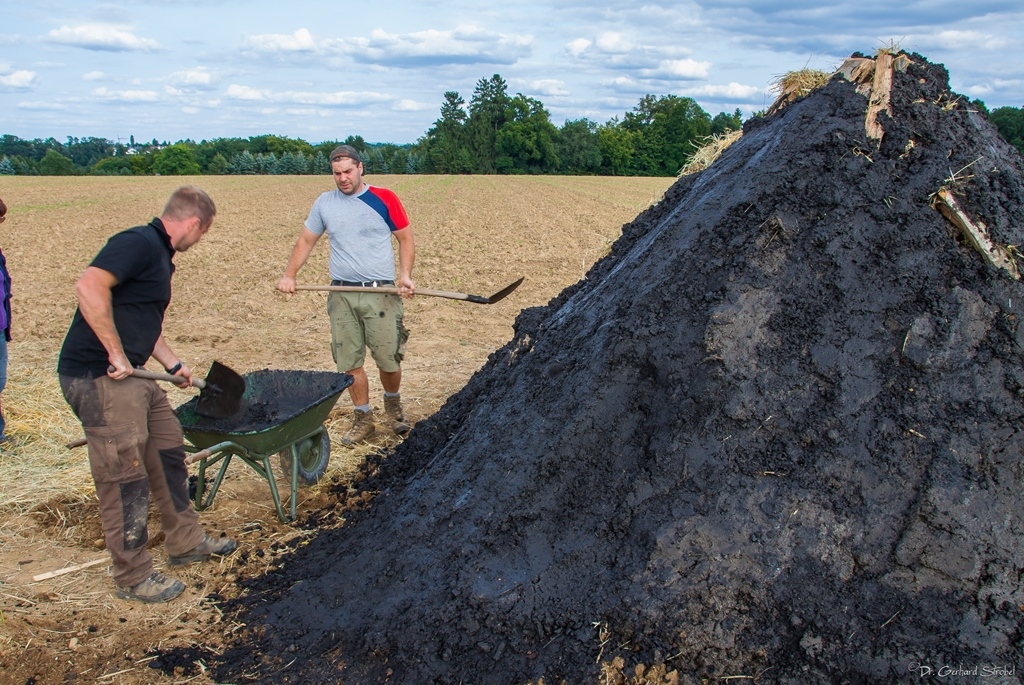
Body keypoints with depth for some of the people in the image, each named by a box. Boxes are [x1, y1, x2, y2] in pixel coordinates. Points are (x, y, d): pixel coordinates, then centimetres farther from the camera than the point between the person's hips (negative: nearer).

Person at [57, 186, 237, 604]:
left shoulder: (160, 255, 16)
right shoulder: (139, 243, -15)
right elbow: (89, 287, -31)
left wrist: (174, 365, 31)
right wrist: (116, 353, -28)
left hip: (131, 377, 10)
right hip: (98, 378, -10)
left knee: (168, 453, 19)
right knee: (125, 477, -2)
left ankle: (185, 542, 34)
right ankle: (133, 577, 12)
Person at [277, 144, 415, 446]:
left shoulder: (384, 199, -1)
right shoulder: (324, 203, 8)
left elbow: (406, 239, 5)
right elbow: (306, 240, 17)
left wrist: (405, 275, -8)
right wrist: (289, 275, 6)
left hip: (381, 293, -3)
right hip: (341, 295, 3)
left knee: (389, 359, 0)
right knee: (349, 362, 4)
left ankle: (393, 402, 30)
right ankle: (363, 419, 19)